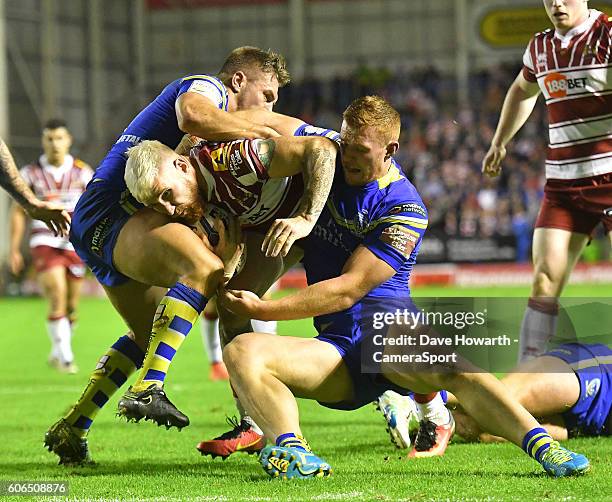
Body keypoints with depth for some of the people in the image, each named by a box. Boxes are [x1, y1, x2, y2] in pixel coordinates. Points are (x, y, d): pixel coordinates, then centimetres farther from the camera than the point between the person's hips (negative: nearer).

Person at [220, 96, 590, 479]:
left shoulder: (405, 210, -6)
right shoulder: (330, 162, 10)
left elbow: (346, 290, -11)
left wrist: (263, 309, -11)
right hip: (335, 345, 4)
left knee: (450, 365, -39)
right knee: (242, 352, -27)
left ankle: (542, 446, -42)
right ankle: (291, 450, -48)